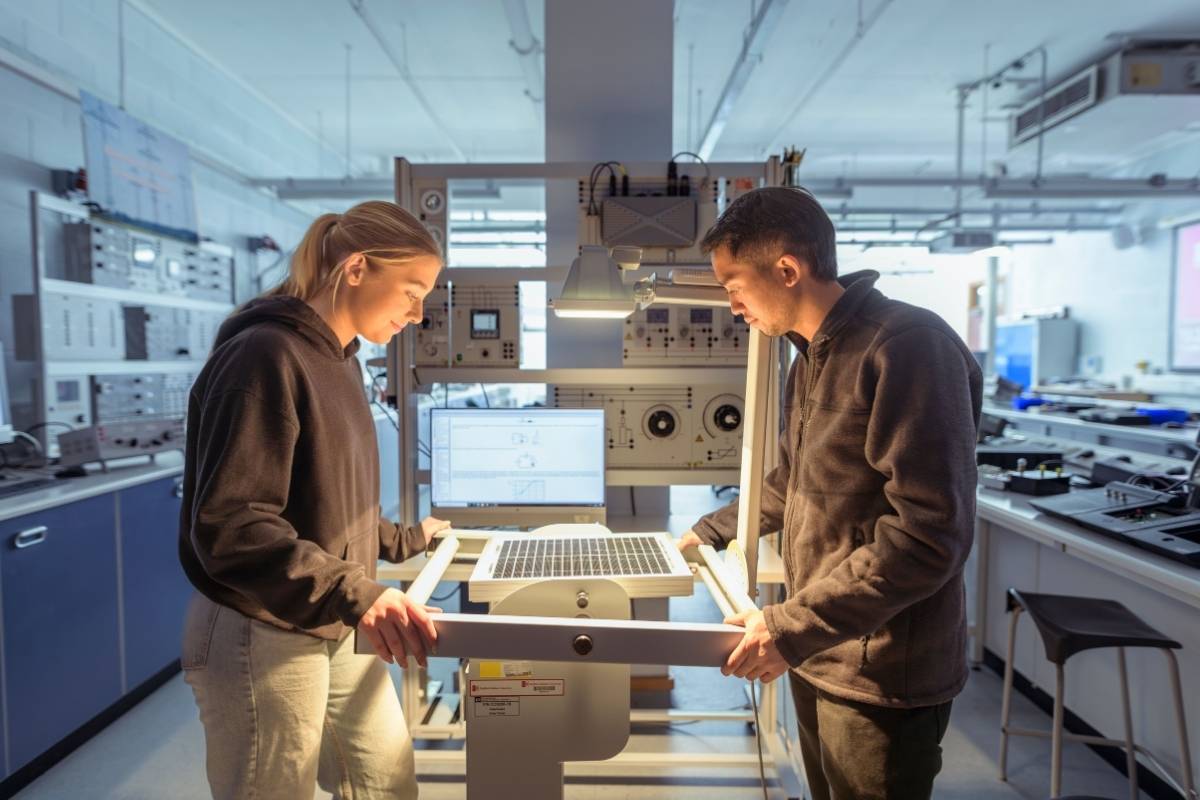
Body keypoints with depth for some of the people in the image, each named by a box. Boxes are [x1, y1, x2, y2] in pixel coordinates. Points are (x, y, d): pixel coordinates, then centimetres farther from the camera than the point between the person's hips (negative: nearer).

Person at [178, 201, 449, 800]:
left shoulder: (338, 361, 10)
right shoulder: (263, 355, -19)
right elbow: (228, 525, -25)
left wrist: (402, 540, 21)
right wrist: (356, 594, -32)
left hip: (336, 632, 9)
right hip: (264, 639, -8)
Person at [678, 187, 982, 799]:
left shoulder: (908, 346, -20)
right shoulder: (811, 357, 9)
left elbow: (930, 534, -25)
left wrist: (793, 626, -25)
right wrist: (712, 531, 20)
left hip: (881, 677, -8)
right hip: (818, 654, 8)